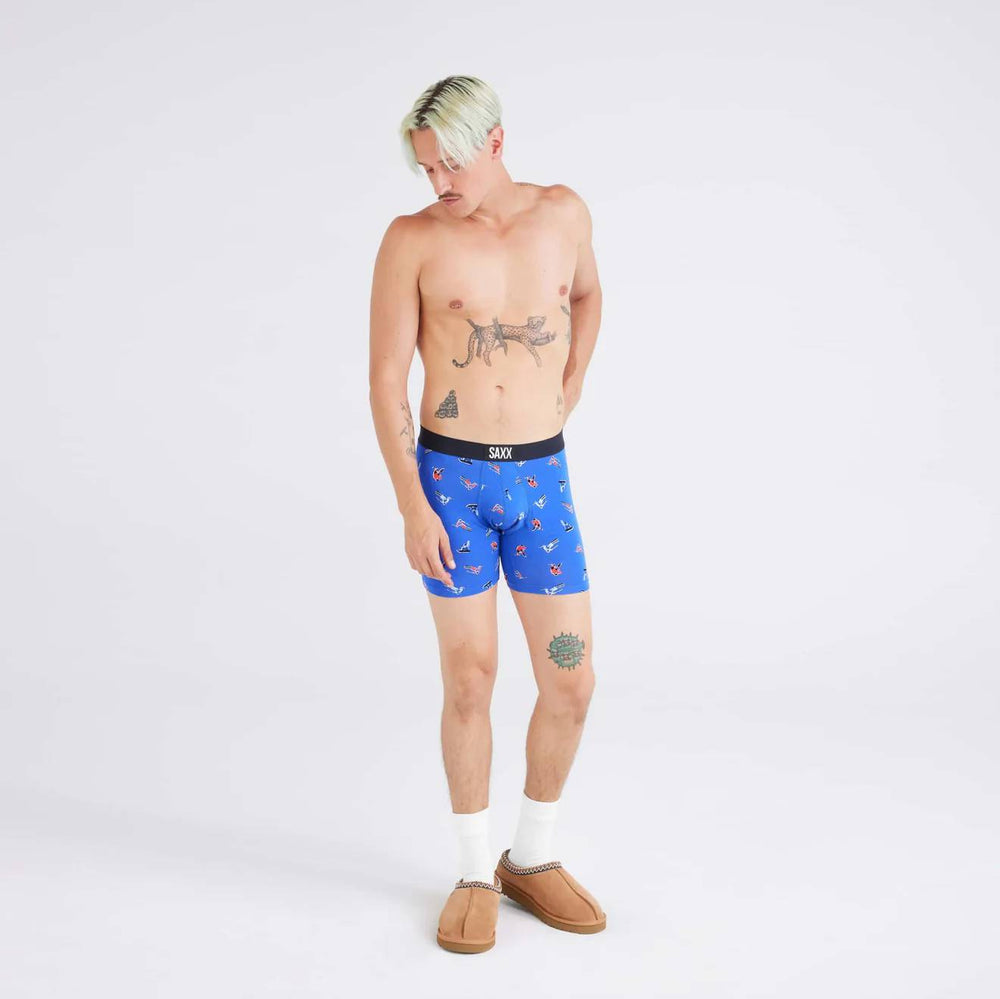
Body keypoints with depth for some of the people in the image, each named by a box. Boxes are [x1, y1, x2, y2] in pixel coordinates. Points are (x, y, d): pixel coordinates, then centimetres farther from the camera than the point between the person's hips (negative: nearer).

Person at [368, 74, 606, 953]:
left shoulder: (564, 212, 4)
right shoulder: (411, 238, -5)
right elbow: (386, 382, -6)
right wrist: (413, 509, -11)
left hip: (541, 482, 3)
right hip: (448, 482, -2)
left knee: (571, 683, 1)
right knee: (471, 683, 1)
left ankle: (533, 859, 22)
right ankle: (476, 874, 20)